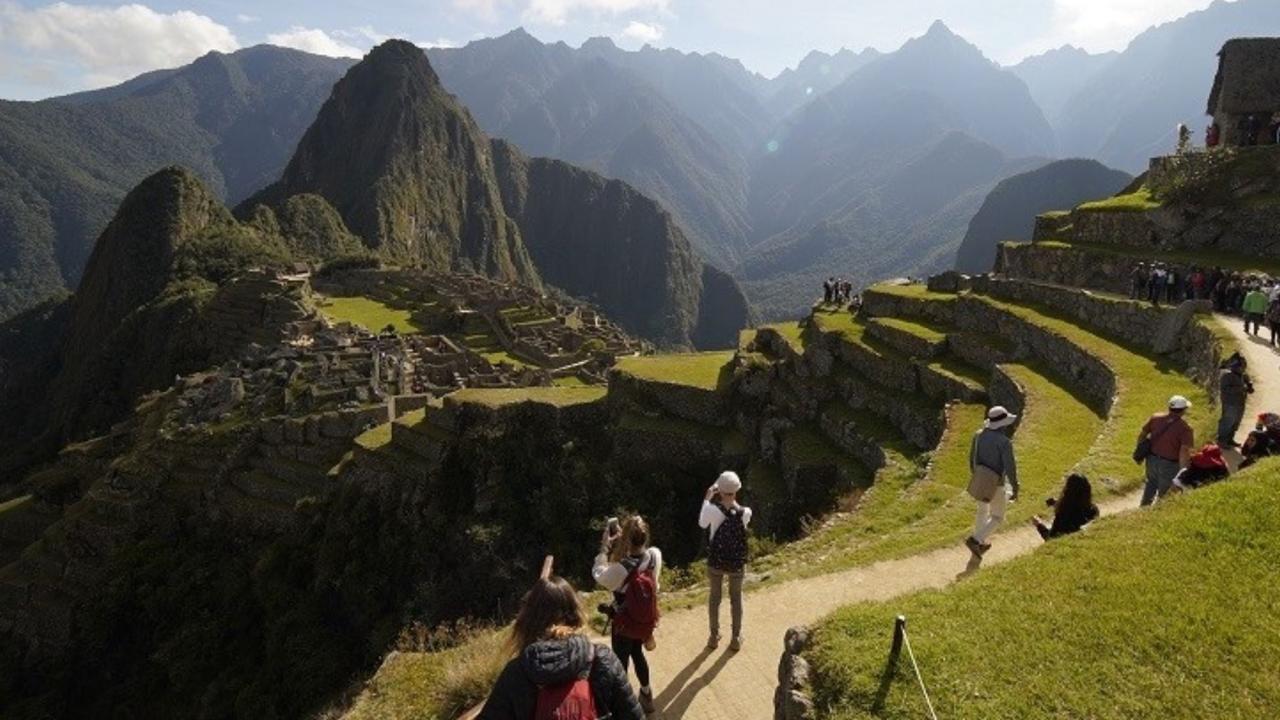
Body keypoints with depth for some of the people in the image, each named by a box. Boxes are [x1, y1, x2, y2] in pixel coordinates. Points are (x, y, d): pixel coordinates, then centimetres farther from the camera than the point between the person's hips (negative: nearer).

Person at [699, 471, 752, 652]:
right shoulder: (745, 513, -20)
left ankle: (714, 637, 35)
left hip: (716, 562, 0)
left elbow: (702, 523, -2)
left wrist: (707, 499, 3)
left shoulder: (713, 509, -24)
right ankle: (736, 638, 33)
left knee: (714, 597, 21)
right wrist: (733, 500, 6)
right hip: (737, 563, 0)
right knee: (736, 598, 21)